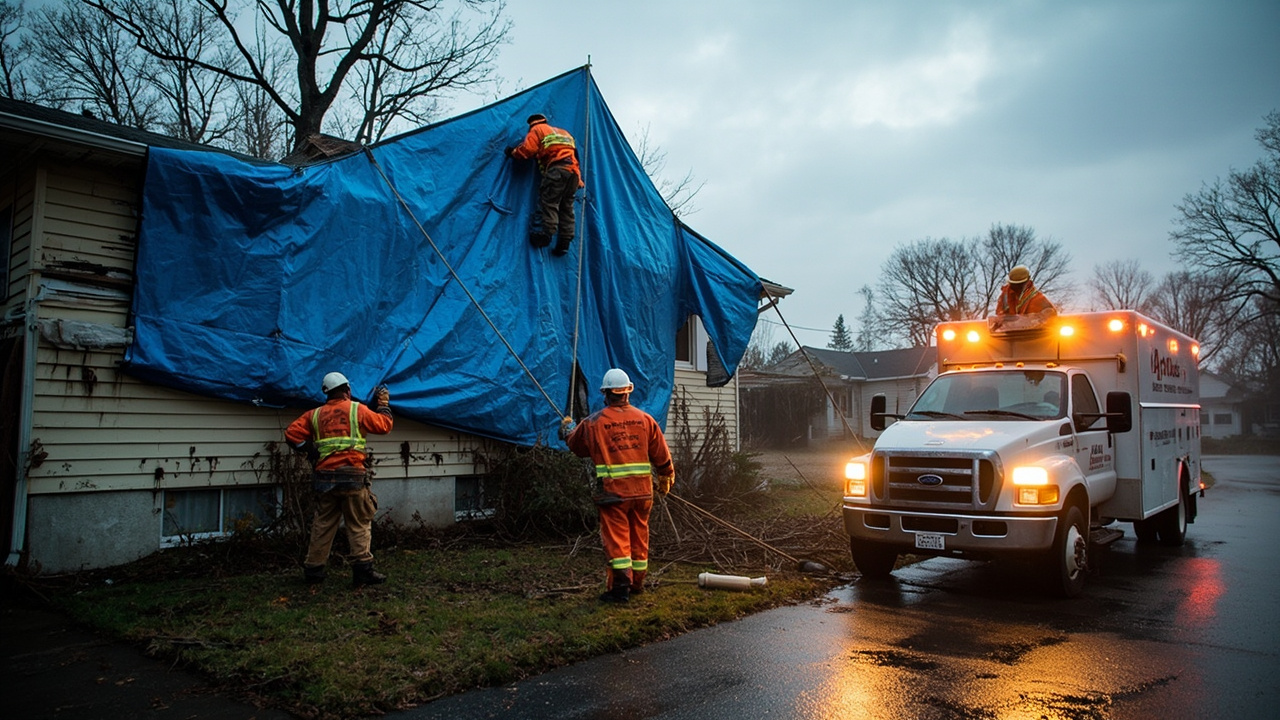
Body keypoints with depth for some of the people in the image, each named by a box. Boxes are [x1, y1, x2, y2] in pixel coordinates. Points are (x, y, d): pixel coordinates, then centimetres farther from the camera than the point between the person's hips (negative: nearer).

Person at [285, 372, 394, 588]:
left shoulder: (315, 414, 11)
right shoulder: (357, 409, 0)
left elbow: (292, 433, 4)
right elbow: (383, 425, 4)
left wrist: (310, 449, 9)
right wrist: (384, 404, 18)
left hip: (324, 477, 4)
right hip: (352, 477, -4)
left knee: (322, 524, 14)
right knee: (359, 525, 2)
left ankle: (313, 569, 18)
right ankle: (363, 570, -2)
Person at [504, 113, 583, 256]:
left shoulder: (537, 129, 15)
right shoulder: (564, 132, 38)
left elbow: (526, 150, 3)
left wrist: (512, 152, 20)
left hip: (556, 169, -7)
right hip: (574, 170, 7)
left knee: (548, 201, -9)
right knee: (566, 207, 6)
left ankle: (545, 235, -21)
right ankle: (564, 242, 0)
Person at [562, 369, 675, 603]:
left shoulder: (594, 422, -4)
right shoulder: (644, 419, 2)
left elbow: (576, 445, 15)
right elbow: (662, 454, 7)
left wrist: (567, 429, 36)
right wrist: (666, 477, 24)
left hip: (613, 491, -3)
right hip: (642, 489, 3)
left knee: (616, 537, 0)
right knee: (639, 536, 15)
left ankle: (621, 586, -5)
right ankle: (637, 582, 25)